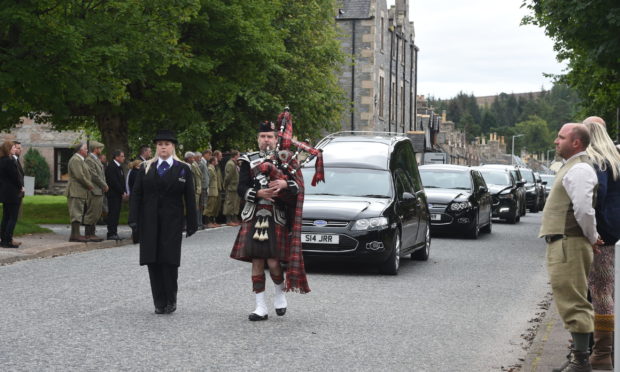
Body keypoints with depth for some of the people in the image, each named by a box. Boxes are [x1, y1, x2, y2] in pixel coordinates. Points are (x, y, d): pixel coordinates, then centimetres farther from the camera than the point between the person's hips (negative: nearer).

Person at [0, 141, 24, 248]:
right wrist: (21, 187, -3)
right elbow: (15, 176, -19)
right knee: (13, 218, -4)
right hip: (13, 193, -9)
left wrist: (20, 186, 7)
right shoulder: (10, 161, -19)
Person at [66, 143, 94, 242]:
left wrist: (89, 185, 11)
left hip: (81, 192, 11)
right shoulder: (75, 160, -14)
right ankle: (75, 235, -14)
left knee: (79, 213, 12)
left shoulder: (80, 160, 21)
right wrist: (89, 185, -11)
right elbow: (79, 176, -21)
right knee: (77, 213, -12)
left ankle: (75, 234, 15)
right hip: (76, 191, -11)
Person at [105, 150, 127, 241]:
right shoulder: (111, 167, -12)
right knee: (112, 213, -9)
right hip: (113, 194, -9)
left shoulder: (120, 167, 19)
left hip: (119, 194, 9)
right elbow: (114, 182, -17)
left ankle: (114, 233, 10)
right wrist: (122, 192, -14)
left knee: (116, 214, 8)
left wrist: (124, 192, 8)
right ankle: (111, 234, -9)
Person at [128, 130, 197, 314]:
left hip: (172, 222, -2)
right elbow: (136, 194, 7)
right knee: (153, 261, 2)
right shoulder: (146, 168, 9)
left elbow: (190, 198, 3)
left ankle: (170, 301, 8)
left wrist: (191, 223, -2)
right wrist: (134, 219, -2)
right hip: (150, 222, 2)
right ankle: (159, 302, 9)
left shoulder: (183, 169, 4)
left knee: (169, 261, -5)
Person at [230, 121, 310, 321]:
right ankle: (261, 307, 8)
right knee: (257, 262, 2)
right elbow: (242, 188, 1)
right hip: (253, 218, 2)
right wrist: (258, 193, -17)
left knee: (273, 262, -7)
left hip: (276, 218, -2)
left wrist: (285, 184, -23)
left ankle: (280, 294, 22)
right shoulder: (248, 161, 10)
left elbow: (298, 187, -2)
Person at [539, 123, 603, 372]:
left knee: (573, 302, -10)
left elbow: (584, 209, -24)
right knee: (570, 300, 17)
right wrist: (591, 236, 20)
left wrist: (592, 237, -12)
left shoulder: (579, 169, -14)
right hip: (562, 243, 11)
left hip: (570, 245, -11)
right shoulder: (570, 167, 20)